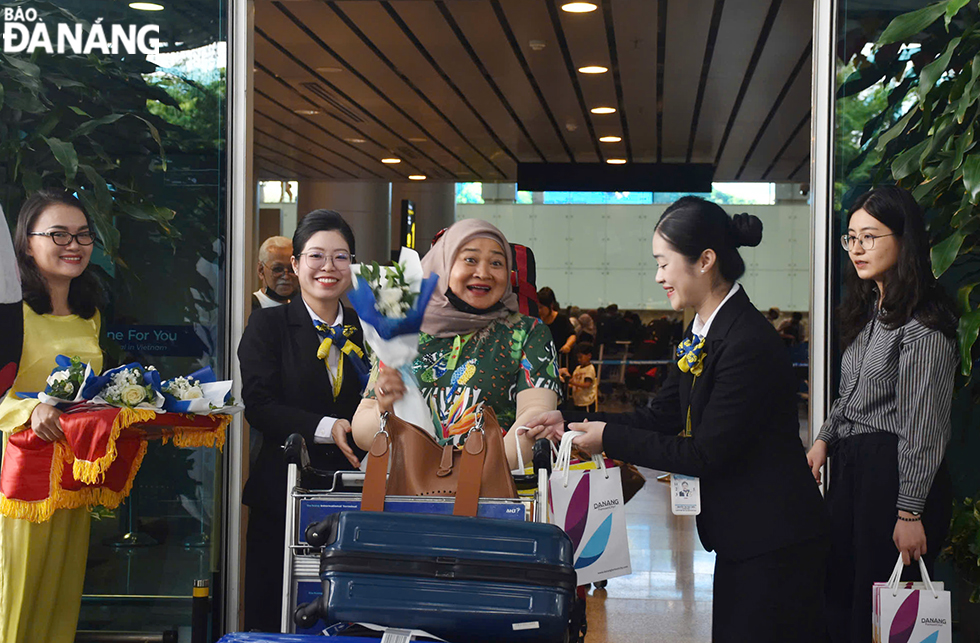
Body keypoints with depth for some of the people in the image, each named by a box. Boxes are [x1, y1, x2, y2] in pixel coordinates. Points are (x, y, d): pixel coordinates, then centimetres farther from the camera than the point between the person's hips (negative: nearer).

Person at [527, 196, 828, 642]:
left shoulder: (749, 343, -23)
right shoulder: (701, 334, 8)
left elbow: (706, 454, -21)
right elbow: (662, 418, 12)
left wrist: (610, 438, -15)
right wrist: (570, 421, 4)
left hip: (776, 543, -10)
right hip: (741, 537, 10)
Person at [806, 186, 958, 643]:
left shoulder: (922, 326, -16)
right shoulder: (868, 310, 14)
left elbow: (923, 426, -18)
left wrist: (910, 512, -18)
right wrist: (825, 438, 8)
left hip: (893, 472, -9)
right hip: (850, 467, 9)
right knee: (838, 596, 12)